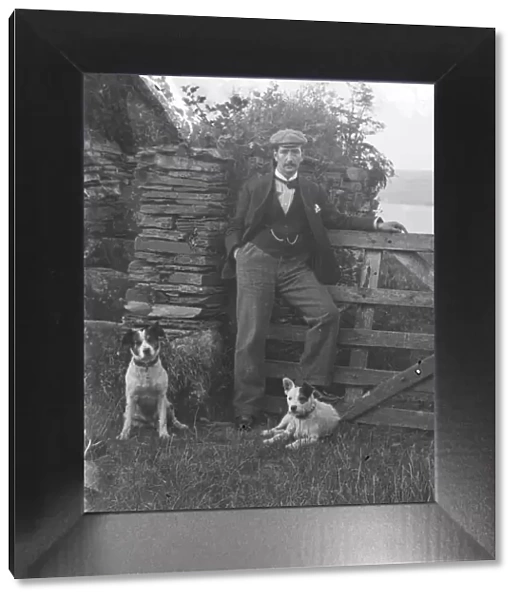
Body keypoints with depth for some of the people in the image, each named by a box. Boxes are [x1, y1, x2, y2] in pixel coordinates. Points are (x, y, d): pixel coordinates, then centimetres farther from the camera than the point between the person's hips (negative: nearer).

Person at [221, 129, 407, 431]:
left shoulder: (312, 191, 15)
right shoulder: (254, 187, 10)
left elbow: (337, 219, 14)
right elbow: (235, 227, 13)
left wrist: (377, 224, 6)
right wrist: (236, 250, -5)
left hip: (296, 266, 2)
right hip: (257, 261, -2)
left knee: (327, 313, -19)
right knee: (251, 335, -6)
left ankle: (313, 385, -4)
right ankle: (247, 411, 4)